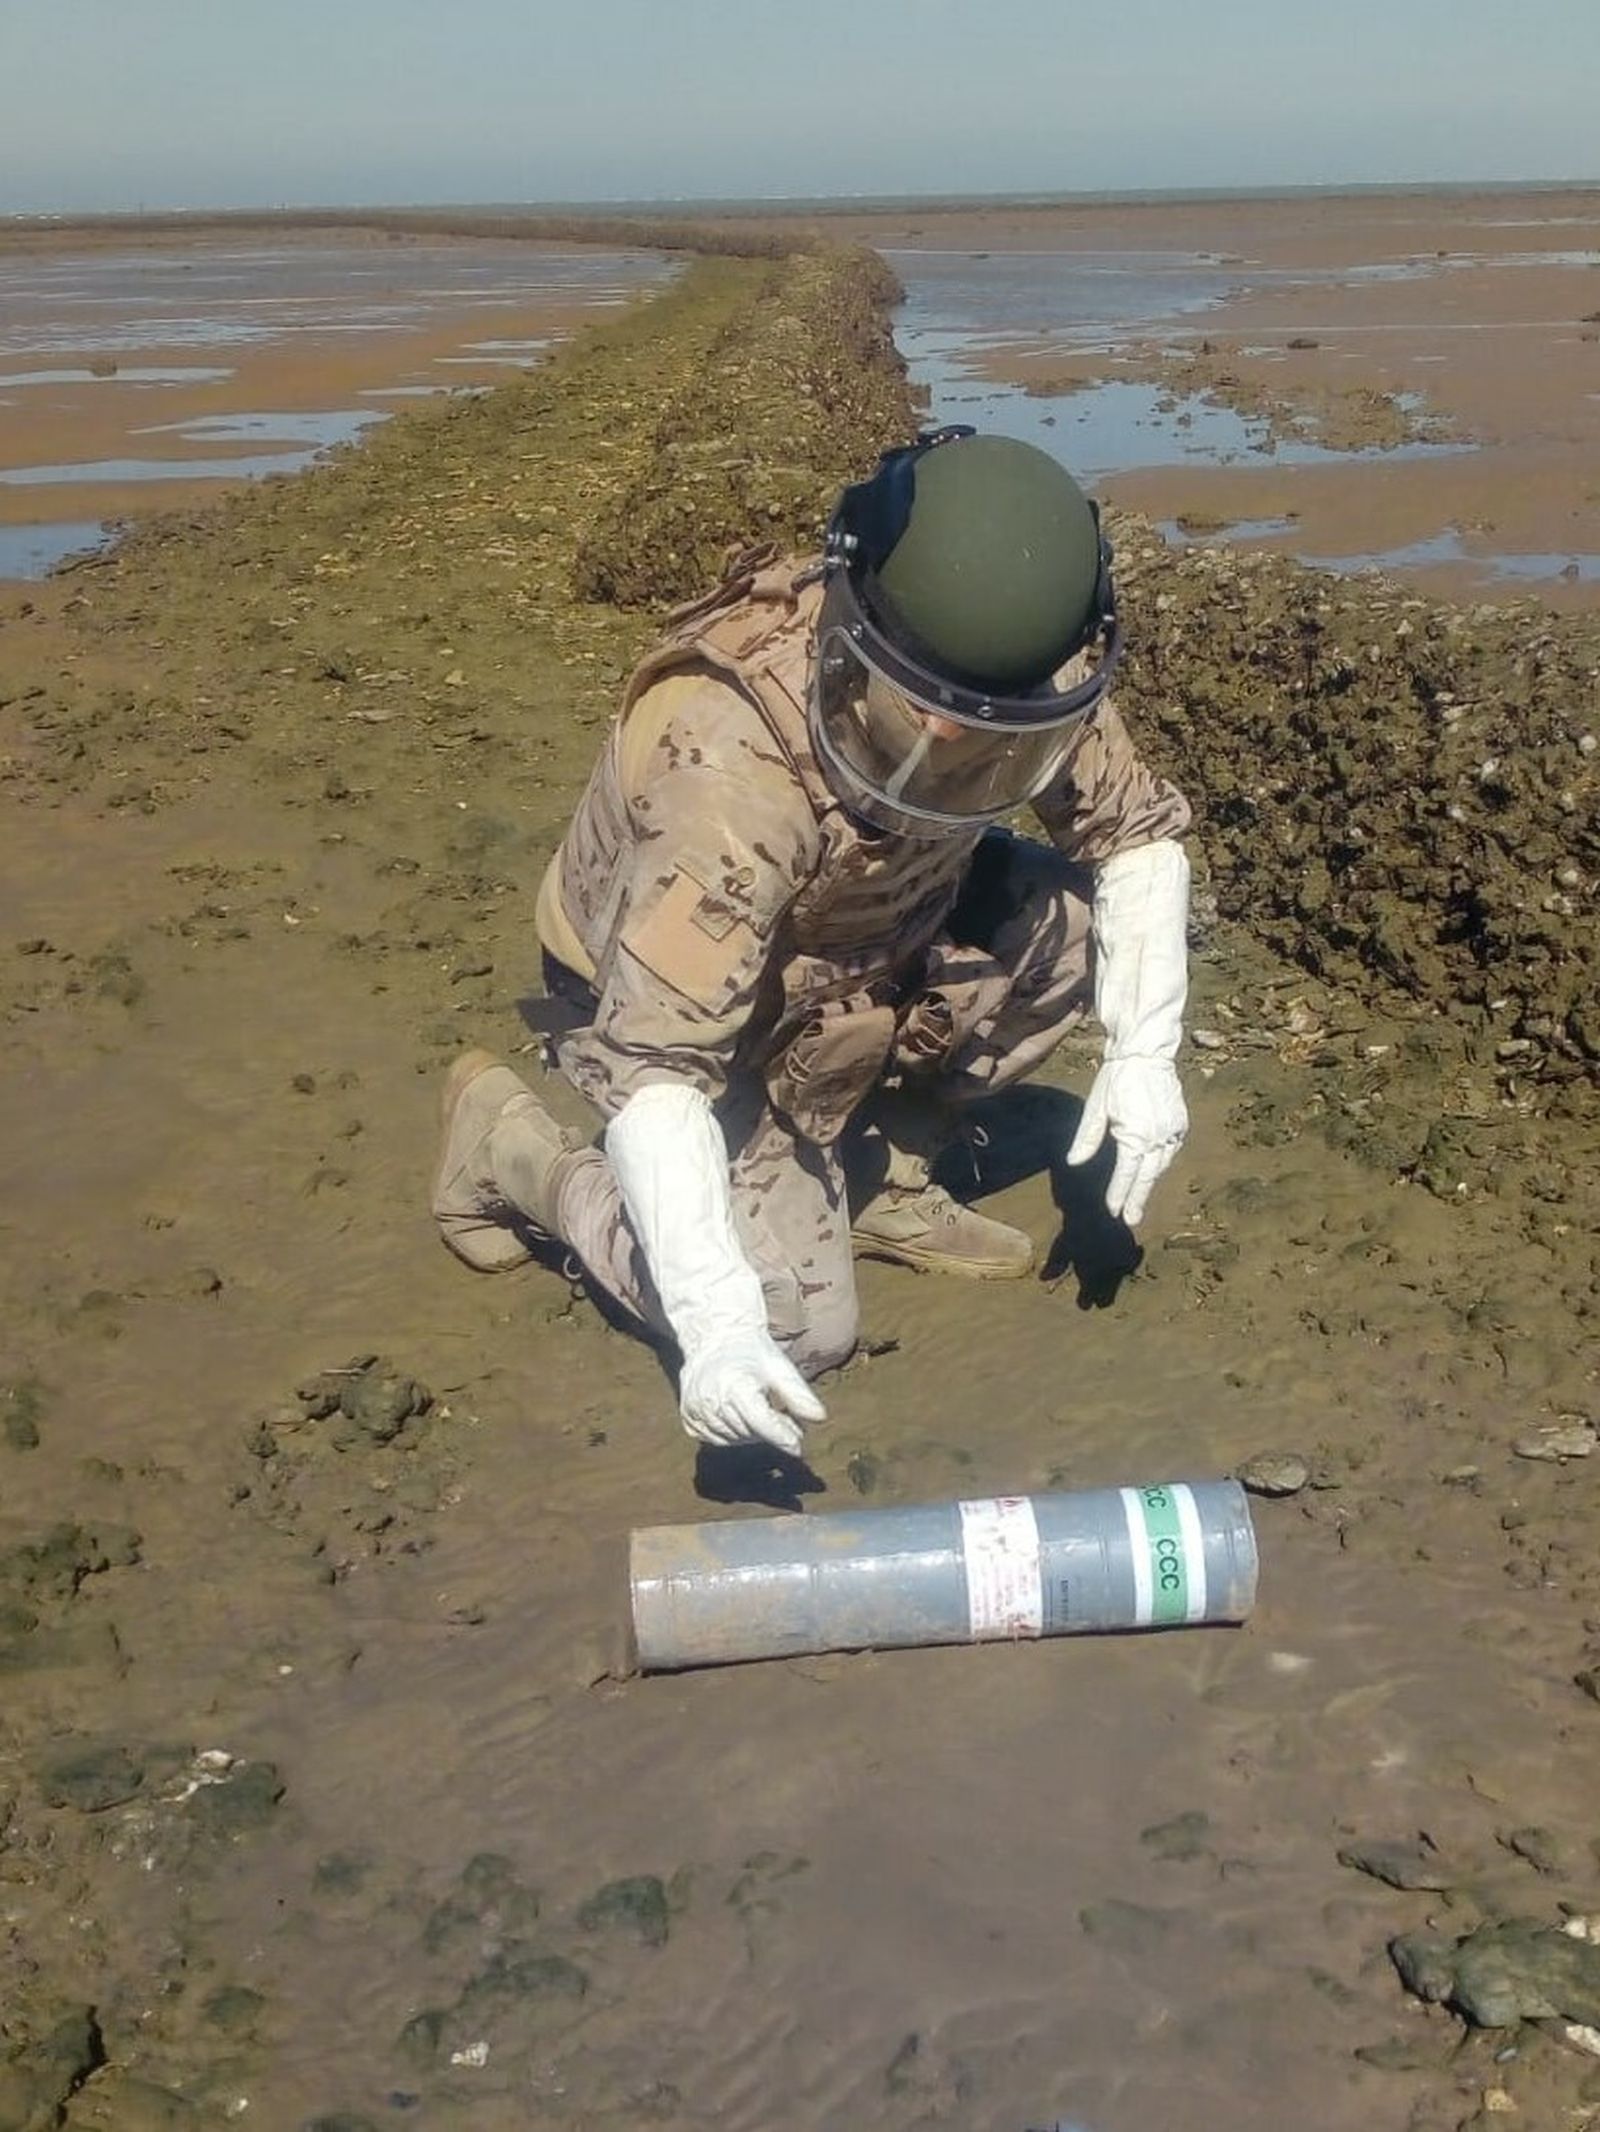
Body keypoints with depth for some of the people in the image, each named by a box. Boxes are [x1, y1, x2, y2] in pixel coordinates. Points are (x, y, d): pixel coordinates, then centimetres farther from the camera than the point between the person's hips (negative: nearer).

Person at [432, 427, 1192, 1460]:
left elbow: (1140, 831, -6)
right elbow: (655, 1062, -42)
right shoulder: (734, 768, -41)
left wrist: (1144, 1052, -18)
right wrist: (716, 1318, -49)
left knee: (1079, 917, -14)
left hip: (865, 937, 6)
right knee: (799, 1328, -12)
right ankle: (513, 1145, 6)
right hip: (681, 1000, -6)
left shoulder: (1024, 683, -22)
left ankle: (880, 1174, 5)